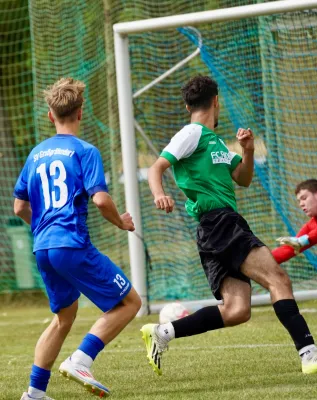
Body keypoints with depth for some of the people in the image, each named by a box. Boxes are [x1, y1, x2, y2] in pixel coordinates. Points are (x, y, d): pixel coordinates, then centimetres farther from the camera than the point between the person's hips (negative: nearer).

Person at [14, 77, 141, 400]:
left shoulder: (36, 153, 15)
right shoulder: (85, 151, -4)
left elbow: (20, 207, 18)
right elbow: (100, 199, -16)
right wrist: (120, 222, 3)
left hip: (43, 249, 7)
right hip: (73, 245, -7)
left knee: (64, 315, 22)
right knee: (128, 301, 1)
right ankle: (80, 361, -13)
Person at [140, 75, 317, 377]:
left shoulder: (215, 141, 25)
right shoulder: (193, 133, -1)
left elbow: (243, 179, 29)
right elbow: (157, 167, -9)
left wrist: (248, 151, 9)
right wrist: (159, 195, -30)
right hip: (218, 223, -9)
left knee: (236, 311, -3)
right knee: (278, 279, -18)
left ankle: (161, 333, -1)